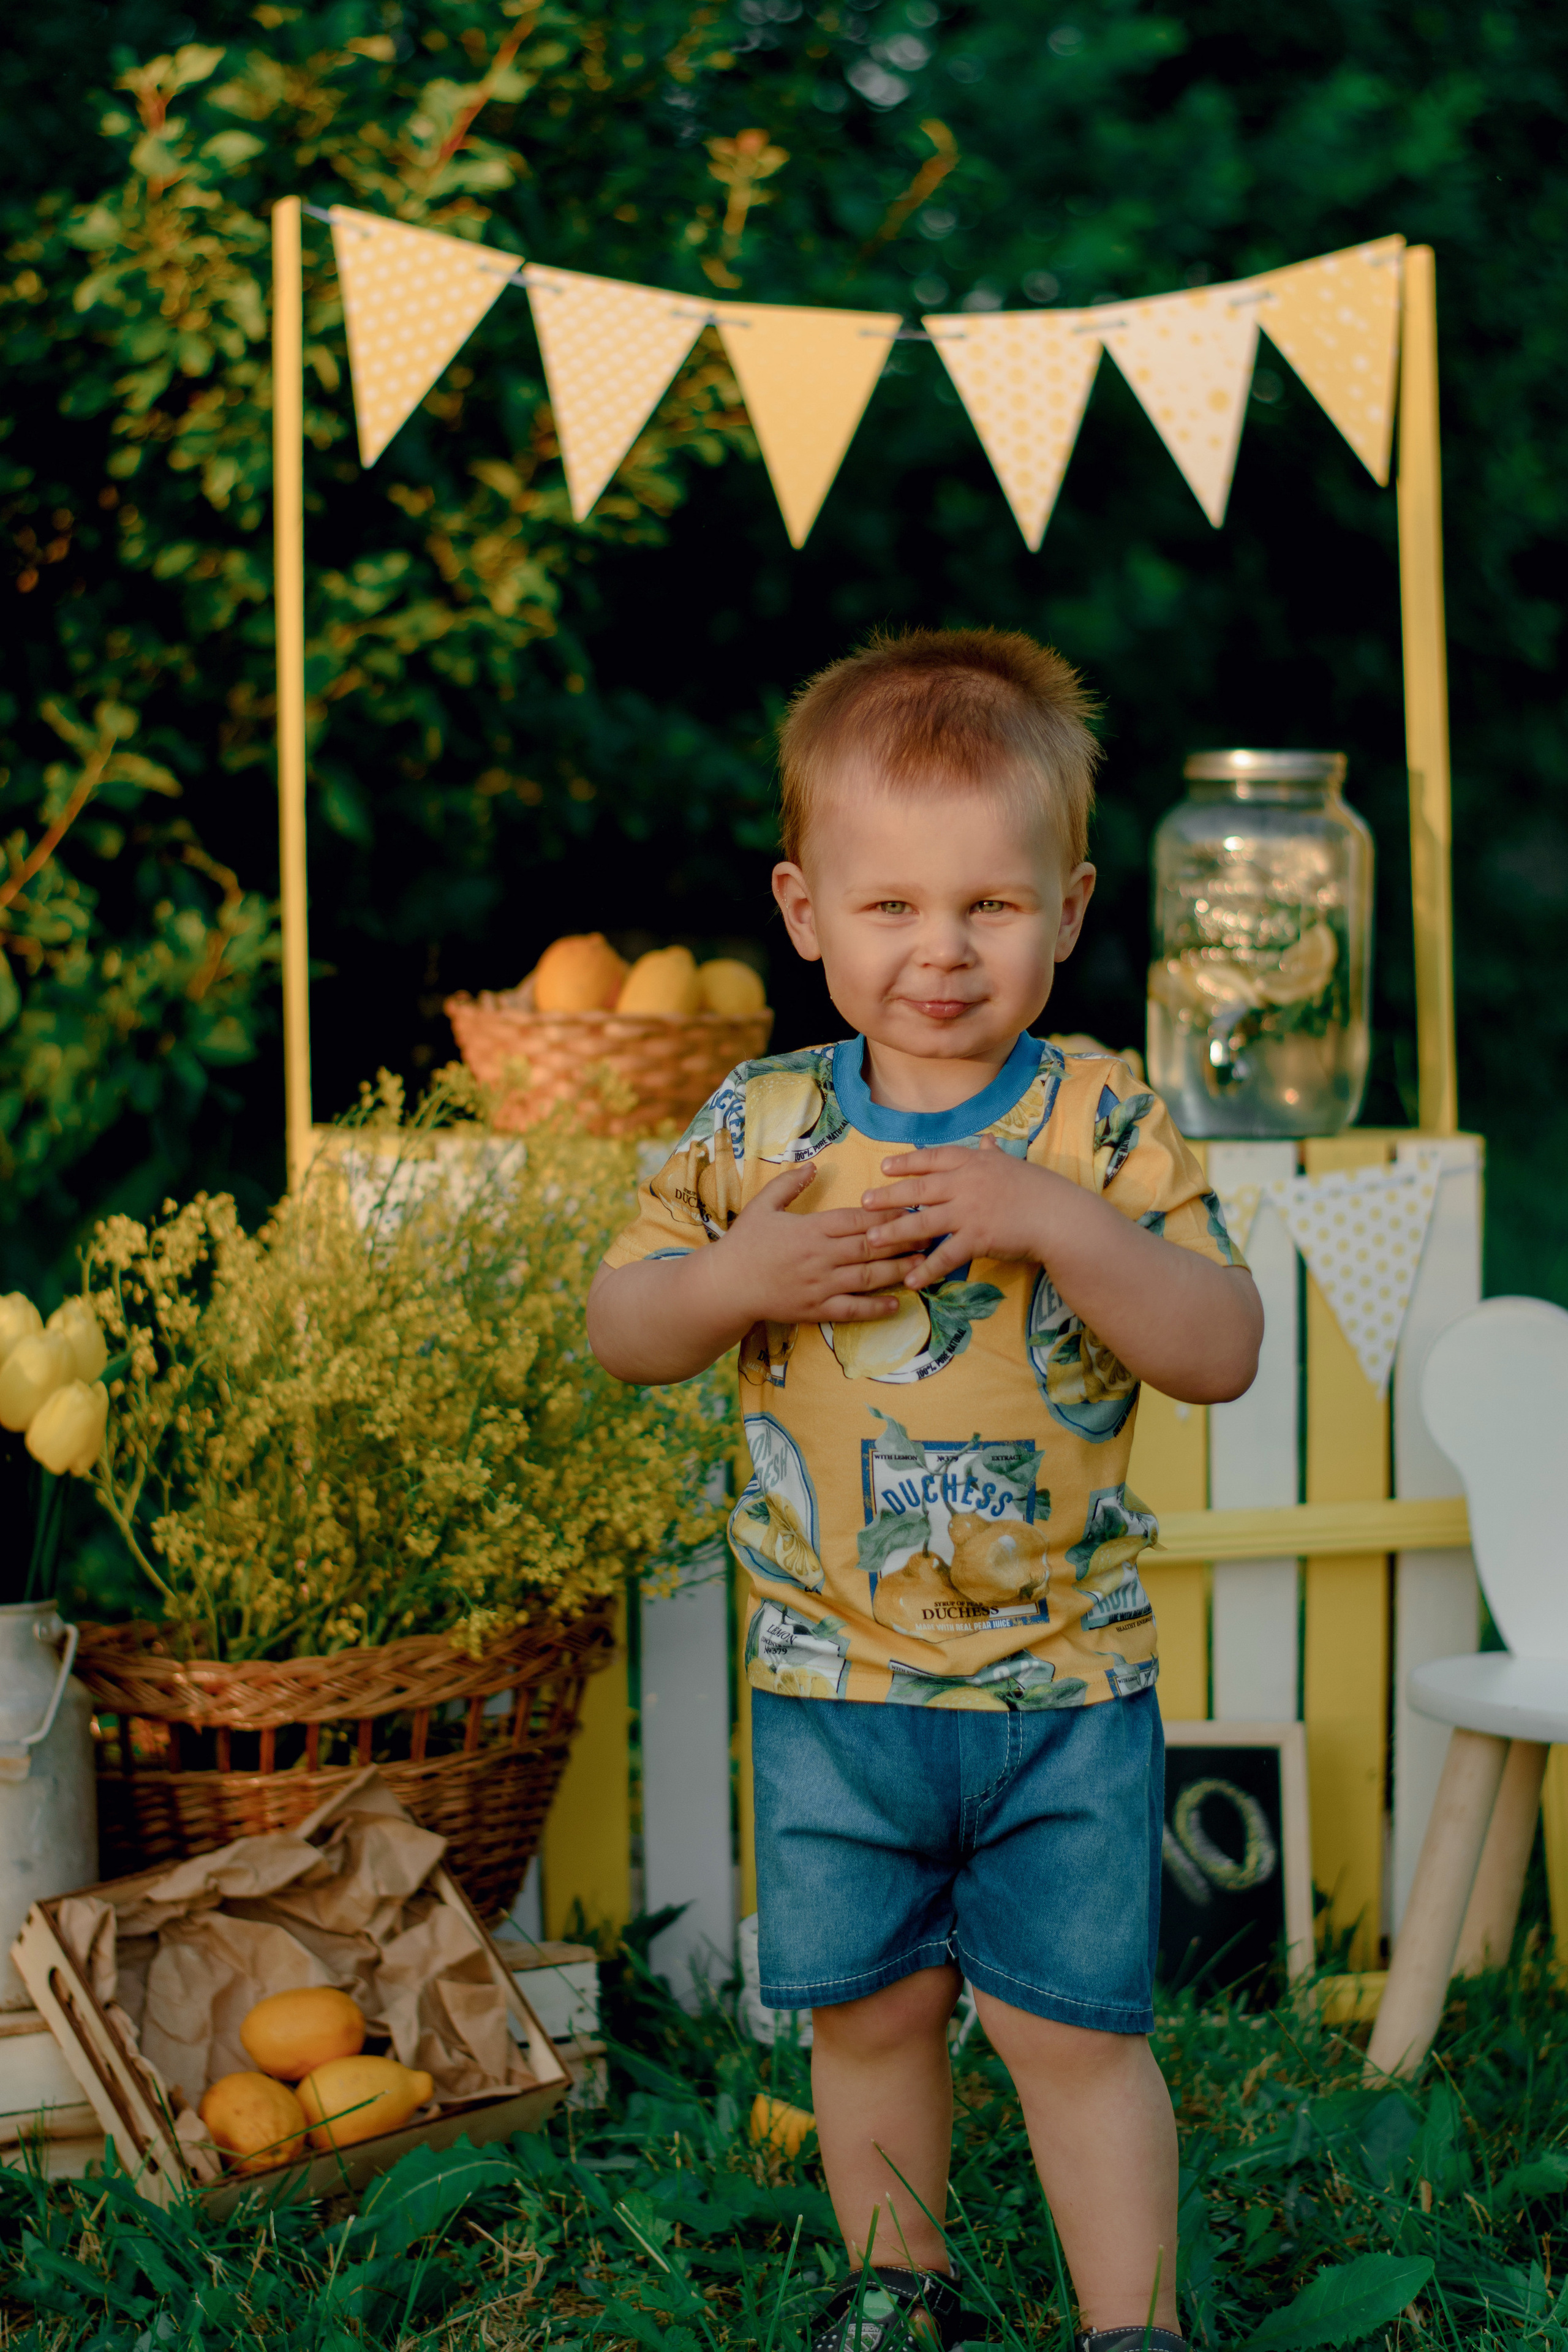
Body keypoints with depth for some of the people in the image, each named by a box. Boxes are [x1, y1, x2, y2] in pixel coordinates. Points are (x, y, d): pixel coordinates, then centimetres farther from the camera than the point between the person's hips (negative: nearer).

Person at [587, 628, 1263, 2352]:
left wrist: (1059, 1224, -27)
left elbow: (1224, 1351, -14)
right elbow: (619, 1327, 4)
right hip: (831, 1681, 3)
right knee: (865, 2007, 16)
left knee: (1074, 2022, 4)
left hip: (1065, 1682, -2)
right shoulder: (758, 1128, -2)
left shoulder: (1107, 1129, -8)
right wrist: (732, 1277, -18)